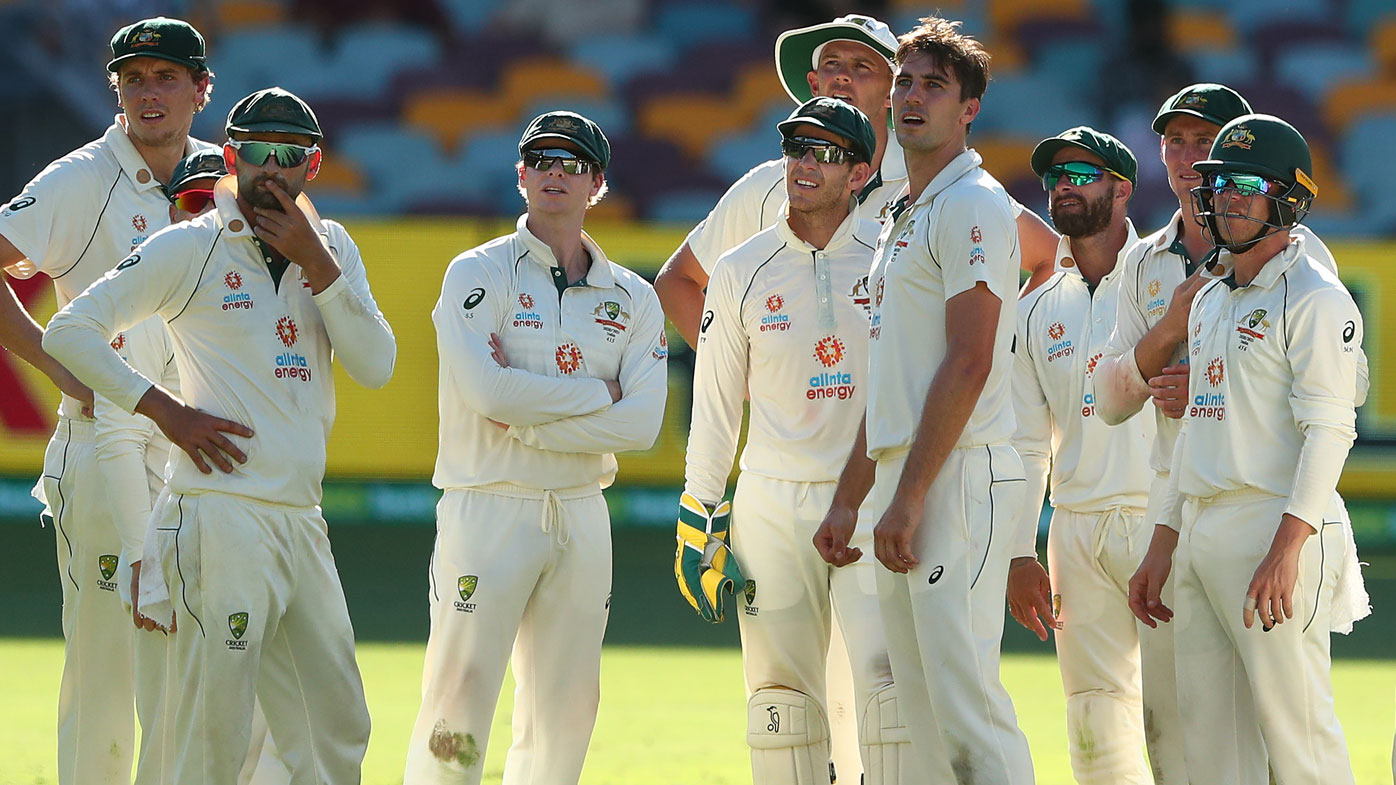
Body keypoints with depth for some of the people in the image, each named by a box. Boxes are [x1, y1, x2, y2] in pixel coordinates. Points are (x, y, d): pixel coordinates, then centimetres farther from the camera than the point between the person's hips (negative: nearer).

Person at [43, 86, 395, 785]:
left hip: (302, 518, 6)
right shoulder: (189, 248, -2)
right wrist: (164, 409, -9)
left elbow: (375, 366, 3)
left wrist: (317, 265, -6)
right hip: (221, 512, -6)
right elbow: (70, 331, -4)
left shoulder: (332, 248, 14)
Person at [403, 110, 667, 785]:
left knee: (566, 707, 4)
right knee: (460, 695, -11)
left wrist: (529, 416, -11)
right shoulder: (479, 274, 0)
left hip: (582, 518, 4)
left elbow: (642, 422, -2)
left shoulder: (633, 299, 11)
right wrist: (598, 393, -7)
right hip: (488, 508, -4)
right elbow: (486, 390, -16)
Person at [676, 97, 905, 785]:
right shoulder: (741, 271, 4)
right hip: (773, 507, 2)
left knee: (889, 676, -14)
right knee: (781, 692, 3)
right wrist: (696, 520, 5)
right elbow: (715, 405, 8)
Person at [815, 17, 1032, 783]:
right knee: (920, 710, 7)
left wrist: (908, 498, -20)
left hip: (959, 475, -10)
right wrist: (848, 499, 21)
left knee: (964, 693, -16)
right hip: (903, 478, 10)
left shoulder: (972, 207, -8)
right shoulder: (903, 218, 22)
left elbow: (968, 364, -17)